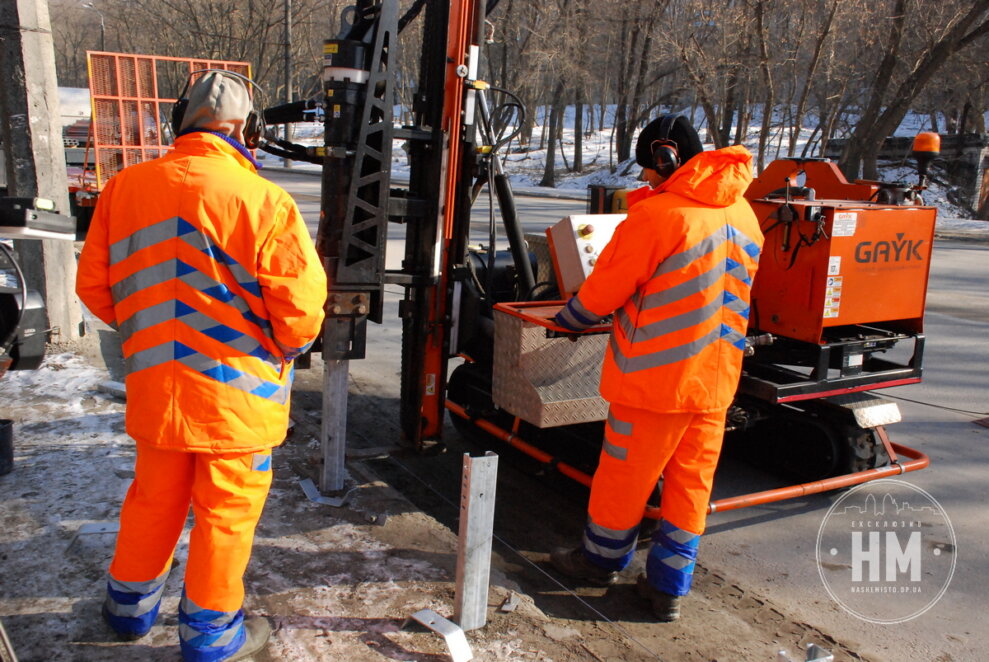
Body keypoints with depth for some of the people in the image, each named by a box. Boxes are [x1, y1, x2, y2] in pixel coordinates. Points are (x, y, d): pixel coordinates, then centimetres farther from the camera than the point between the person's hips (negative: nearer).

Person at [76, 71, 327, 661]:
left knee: (155, 498, 23)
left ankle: (131, 608, 42)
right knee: (227, 511, 11)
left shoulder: (125, 188, -1)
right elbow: (301, 305, -17)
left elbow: (94, 286, 6)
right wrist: (283, 350, 4)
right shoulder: (263, 201, -16)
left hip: (155, 384, 5)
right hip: (238, 391, -5)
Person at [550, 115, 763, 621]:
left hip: (656, 373, -7)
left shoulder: (658, 214, -16)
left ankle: (602, 558, 30)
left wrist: (567, 319, 9)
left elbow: (604, 289, -9)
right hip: (716, 375, 7)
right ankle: (669, 585, 22)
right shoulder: (742, 213, 7)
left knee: (625, 473, 11)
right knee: (691, 481, 13)